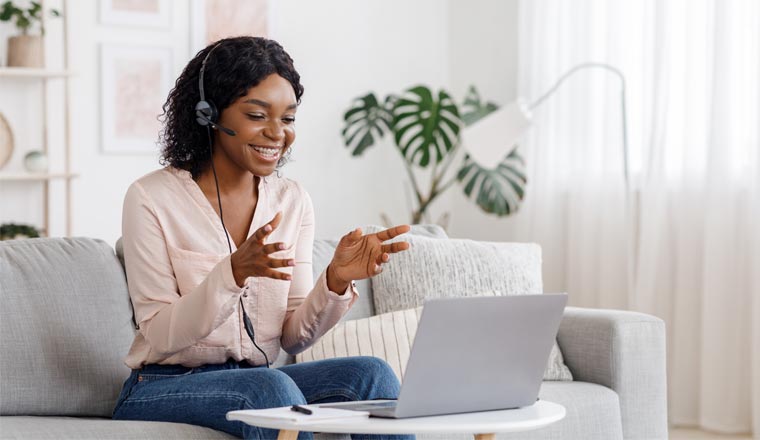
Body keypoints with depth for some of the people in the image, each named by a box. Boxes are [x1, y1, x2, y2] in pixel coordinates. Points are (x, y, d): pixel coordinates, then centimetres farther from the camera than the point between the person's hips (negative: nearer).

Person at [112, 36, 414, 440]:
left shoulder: (292, 201, 5)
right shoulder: (152, 198, -9)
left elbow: (293, 337, 3)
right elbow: (160, 337, -15)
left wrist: (336, 279, -17)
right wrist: (235, 271, -30)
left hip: (259, 382, 5)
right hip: (163, 389, -5)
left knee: (370, 373, -23)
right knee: (271, 386, -35)